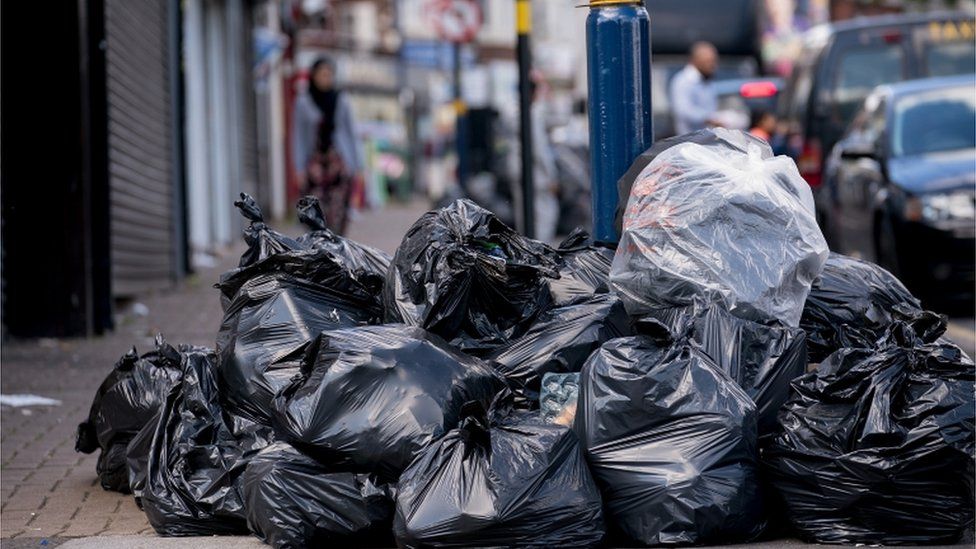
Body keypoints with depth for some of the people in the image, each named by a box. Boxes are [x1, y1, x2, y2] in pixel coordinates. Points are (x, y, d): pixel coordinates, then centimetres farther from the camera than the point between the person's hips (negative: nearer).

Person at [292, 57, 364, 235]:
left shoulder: (341, 100, 7)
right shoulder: (303, 102, 3)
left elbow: (351, 133, 10)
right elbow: (298, 135, 4)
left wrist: (358, 165, 5)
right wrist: (299, 167, -3)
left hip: (340, 161, 1)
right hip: (315, 162, -1)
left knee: (339, 209, -6)